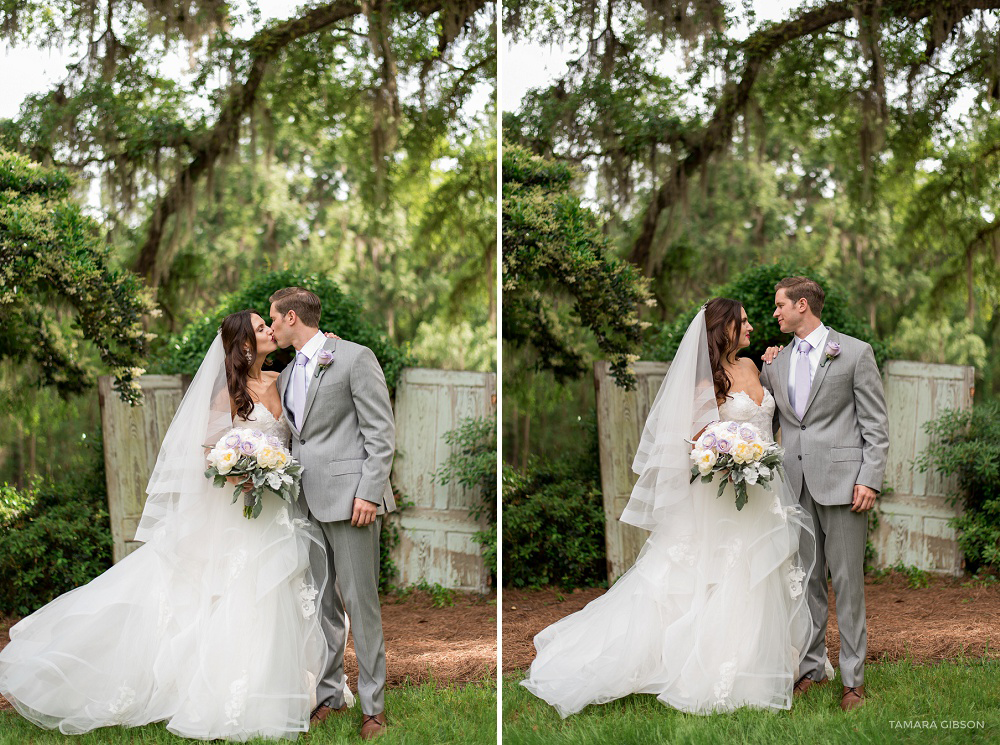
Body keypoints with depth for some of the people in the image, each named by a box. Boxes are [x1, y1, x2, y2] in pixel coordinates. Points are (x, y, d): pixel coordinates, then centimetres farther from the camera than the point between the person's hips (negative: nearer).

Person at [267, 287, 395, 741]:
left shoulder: (355, 358, -3)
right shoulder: (287, 376, 19)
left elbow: (380, 432, -8)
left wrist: (369, 493, -15)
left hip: (349, 497, -7)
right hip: (306, 500, 7)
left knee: (360, 601, -3)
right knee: (322, 602, 10)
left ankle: (372, 704, 5)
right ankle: (330, 693, 19)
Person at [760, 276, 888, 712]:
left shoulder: (855, 353, 0)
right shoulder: (776, 361, 15)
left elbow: (876, 425, -2)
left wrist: (870, 479, -11)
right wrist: (761, 373, 9)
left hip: (841, 480, -5)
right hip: (795, 483, 5)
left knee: (847, 581, -2)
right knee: (804, 579, 9)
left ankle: (853, 679, 4)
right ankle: (811, 668, 19)